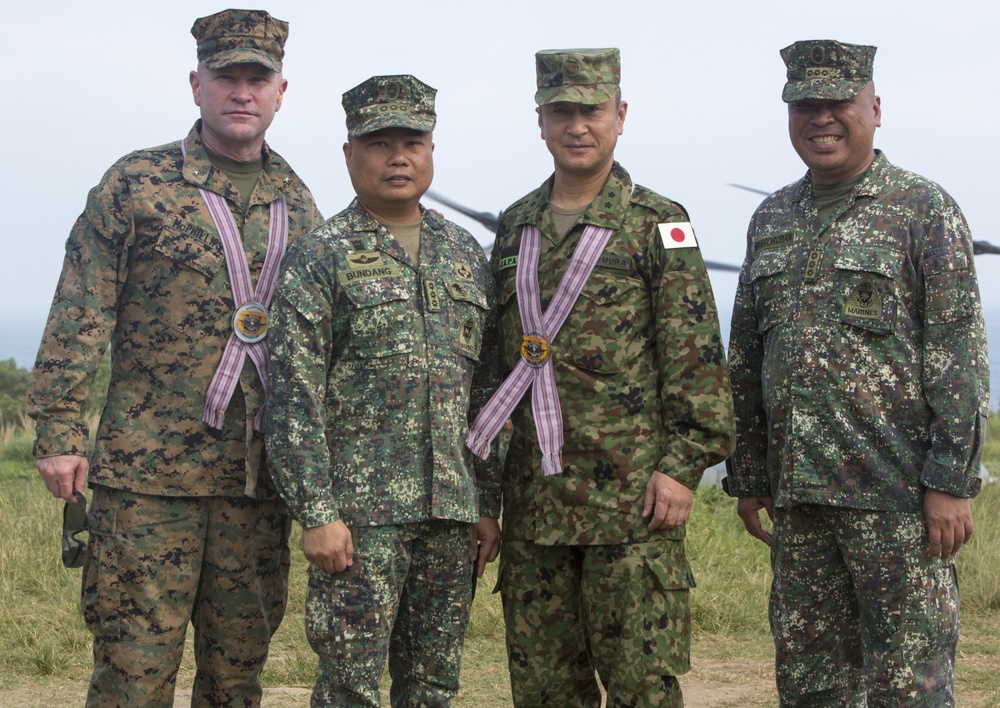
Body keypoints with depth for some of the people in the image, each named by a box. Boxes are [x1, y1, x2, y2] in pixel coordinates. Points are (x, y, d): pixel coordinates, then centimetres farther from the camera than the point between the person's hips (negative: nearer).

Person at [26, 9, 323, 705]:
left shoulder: (298, 202, 13)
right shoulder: (137, 183, 1)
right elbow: (79, 315, -3)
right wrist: (59, 431, -10)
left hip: (261, 476, 4)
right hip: (148, 469, -4)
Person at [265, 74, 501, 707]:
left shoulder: (467, 255, 14)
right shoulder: (319, 258, -2)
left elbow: (488, 391, 16)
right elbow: (295, 400, -7)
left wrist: (489, 503, 11)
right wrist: (317, 513, -14)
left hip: (452, 512, 5)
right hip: (360, 511, -5)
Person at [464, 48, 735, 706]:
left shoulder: (657, 223, -2)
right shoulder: (516, 226, 15)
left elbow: (696, 357, -6)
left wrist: (684, 466, -14)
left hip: (631, 495, -5)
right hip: (533, 499, 6)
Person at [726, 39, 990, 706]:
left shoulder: (923, 208, -3)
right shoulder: (772, 219, 15)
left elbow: (960, 352, -8)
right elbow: (748, 358, 19)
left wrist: (951, 480, -15)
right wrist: (749, 477, 15)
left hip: (898, 495, -6)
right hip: (800, 494, 6)